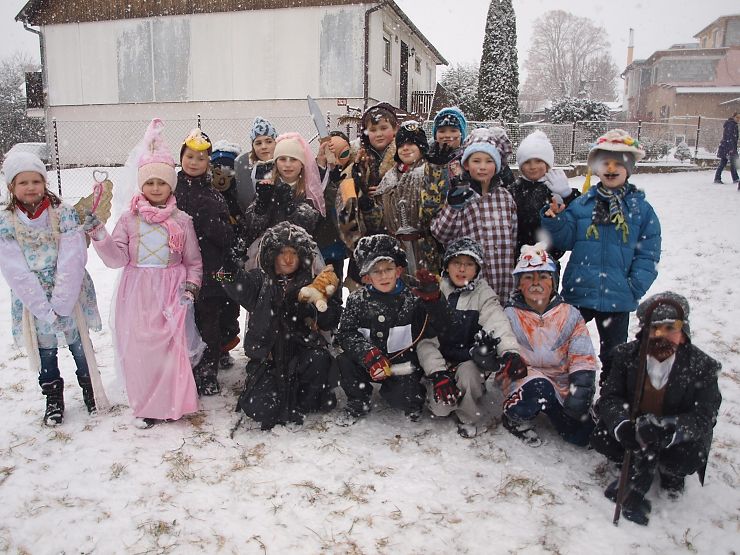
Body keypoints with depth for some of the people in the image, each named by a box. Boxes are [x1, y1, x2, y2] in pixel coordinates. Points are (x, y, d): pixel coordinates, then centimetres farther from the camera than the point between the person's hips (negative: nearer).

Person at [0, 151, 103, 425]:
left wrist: (60, 305, -20)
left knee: (80, 346, 12)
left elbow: (72, 262, -15)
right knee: (45, 352, 14)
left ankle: (90, 389, 34)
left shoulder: (65, 214, -9)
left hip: (71, 297, -1)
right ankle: (53, 398, 34)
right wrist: (45, 310, -18)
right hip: (33, 303, 1)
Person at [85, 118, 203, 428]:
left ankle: (171, 401, 16)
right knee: (139, 347, 2)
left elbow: (194, 261, 6)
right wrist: (99, 236, -17)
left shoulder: (181, 221, 3)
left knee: (171, 345, -3)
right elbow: (117, 258, -2)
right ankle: (146, 405, 19)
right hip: (137, 292, 1)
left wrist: (191, 285, -10)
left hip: (171, 290, -1)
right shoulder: (129, 219, 4)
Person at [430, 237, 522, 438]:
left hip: (473, 360, -1)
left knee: (467, 373, -33)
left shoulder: (483, 294, -6)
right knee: (439, 406, -18)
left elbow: (497, 323, -24)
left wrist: (510, 351, -44)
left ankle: (469, 419, -3)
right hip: (443, 359, 1)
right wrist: (438, 373, -19)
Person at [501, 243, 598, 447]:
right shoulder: (509, 316, 2)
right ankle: (515, 418, -5)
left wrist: (581, 388, -13)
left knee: (583, 435, -13)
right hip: (523, 382, -3)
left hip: (563, 384, 4)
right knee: (538, 389, -37)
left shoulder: (570, 315, 7)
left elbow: (583, 358, 1)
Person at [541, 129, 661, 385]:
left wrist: (634, 288, -10)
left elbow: (648, 255, -1)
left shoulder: (642, 209, 0)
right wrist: (555, 219, -20)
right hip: (578, 292, 0)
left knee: (613, 354, 15)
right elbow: (564, 240, -2)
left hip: (617, 298, 0)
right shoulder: (581, 204, 0)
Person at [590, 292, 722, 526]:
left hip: (678, 435, -1)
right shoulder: (626, 355, -12)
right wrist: (622, 426, -38)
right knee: (601, 438, -21)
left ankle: (669, 472, 6)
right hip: (633, 428, 2)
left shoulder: (702, 366, -17)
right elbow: (610, 397, -15)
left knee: (689, 458, -29)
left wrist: (669, 431, -43)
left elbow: (703, 418, -22)